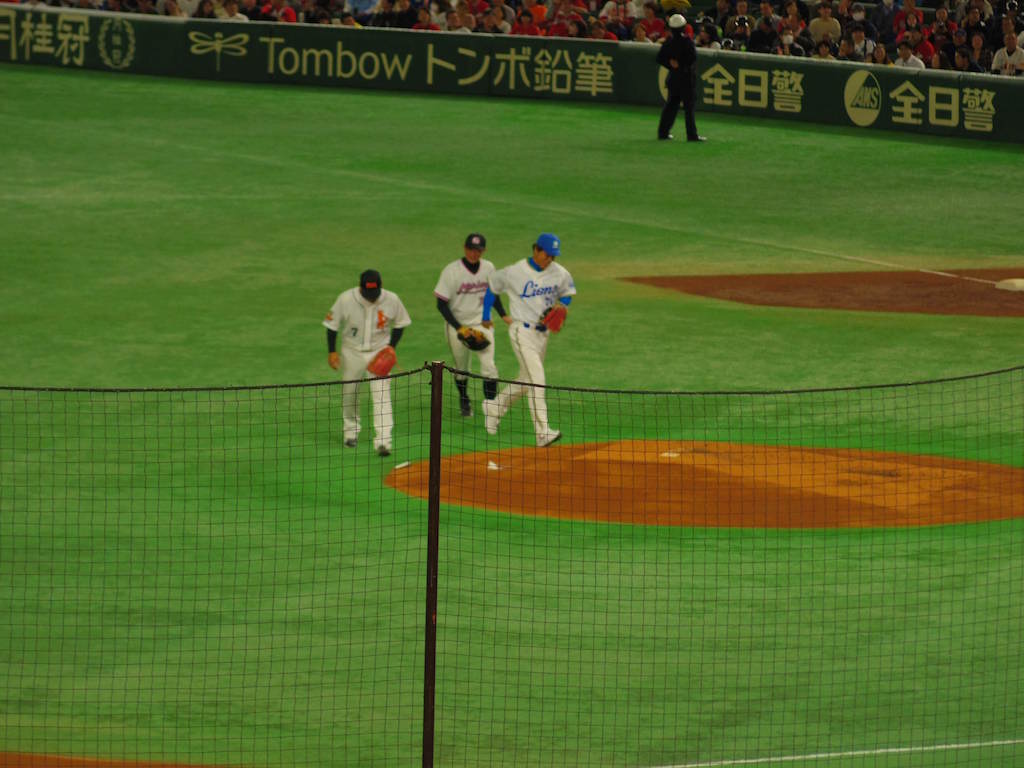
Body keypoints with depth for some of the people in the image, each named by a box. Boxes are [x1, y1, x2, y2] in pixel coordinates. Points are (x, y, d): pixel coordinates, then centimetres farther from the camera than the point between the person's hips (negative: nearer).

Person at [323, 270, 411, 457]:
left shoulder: (391, 300, -13)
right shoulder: (346, 299, -16)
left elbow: (400, 324, 4)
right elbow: (332, 324, -4)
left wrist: (391, 347, -6)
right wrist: (332, 352, -9)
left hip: (379, 352, -1)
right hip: (352, 353, 1)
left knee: (382, 394, -14)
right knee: (349, 392, 12)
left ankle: (383, 441, -19)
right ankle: (351, 430, 38)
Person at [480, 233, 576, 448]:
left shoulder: (559, 274, 0)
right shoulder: (514, 273, -11)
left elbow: (567, 292, 19)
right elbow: (492, 287, 5)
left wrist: (562, 307, -3)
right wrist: (486, 317, 9)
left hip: (543, 332, 6)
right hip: (522, 331, -6)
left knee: (526, 381, 16)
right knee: (536, 379, -17)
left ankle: (494, 408, 40)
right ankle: (542, 432, -22)